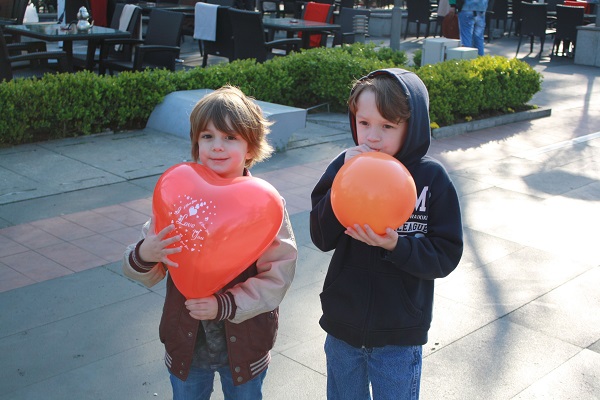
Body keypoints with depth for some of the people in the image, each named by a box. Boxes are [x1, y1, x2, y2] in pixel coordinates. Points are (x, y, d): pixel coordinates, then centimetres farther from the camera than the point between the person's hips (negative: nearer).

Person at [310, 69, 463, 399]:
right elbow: (321, 238, -14)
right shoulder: (346, 165, -8)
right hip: (342, 325, 3)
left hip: (399, 335, -2)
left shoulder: (432, 178, -13)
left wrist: (397, 246, -29)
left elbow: (447, 255, -13)